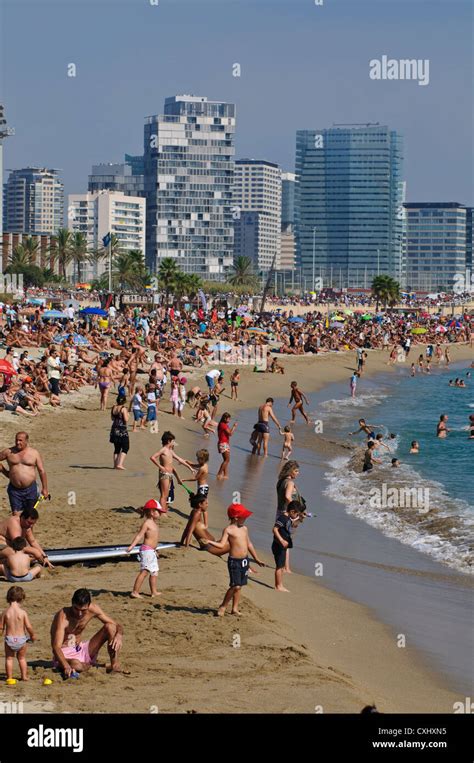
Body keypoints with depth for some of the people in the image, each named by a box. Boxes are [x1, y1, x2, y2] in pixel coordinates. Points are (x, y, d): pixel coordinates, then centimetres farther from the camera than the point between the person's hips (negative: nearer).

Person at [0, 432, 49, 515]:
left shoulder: (34, 453, 0)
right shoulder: (8, 452, 1)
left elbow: (42, 471, 3)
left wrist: (44, 489, 2)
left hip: (30, 489, 0)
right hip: (14, 489, 0)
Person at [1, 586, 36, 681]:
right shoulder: (23, 612, -13)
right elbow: (28, 627, -10)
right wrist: (32, 635, 8)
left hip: (9, 639, 0)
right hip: (21, 639, 0)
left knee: (9, 658, 14)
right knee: (22, 658, 19)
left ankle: (9, 677, 14)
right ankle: (24, 676, 22)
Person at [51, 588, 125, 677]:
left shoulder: (93, 609, -7)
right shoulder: (63, 616, -25)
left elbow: (117, 626, 0)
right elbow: (56, 647, -34)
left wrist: (119, 635, -25)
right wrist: (66, 667, -52)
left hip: (81, 650, 6)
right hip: (64, 654, -6)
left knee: (110, 627, -12)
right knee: (77, 666, -42)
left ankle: (115, 665, -9)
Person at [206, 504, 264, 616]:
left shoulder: (244, 529, 12)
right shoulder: (228, 530, -8)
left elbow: (249, 545, 21)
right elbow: (221, 545, -14)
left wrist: (257, 559, 26)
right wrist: (209, 542, -30)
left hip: (244, 560, 7)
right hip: (234, 561, -7)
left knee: (239, 586, 10)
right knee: (235, 586, -12)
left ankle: (235, 608, 19)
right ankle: (223, 606, 3)